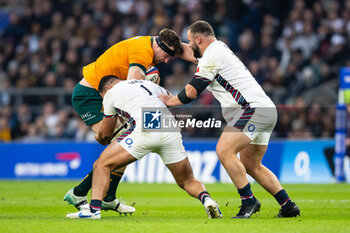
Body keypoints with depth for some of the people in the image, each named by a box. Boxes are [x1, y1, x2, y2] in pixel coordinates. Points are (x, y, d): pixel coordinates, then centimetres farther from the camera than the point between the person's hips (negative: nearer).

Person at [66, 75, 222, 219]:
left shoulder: (111, 92, 21)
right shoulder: (150, 84, 33)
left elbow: (105, 133, 27)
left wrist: (99, 138, 51)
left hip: (145, 131, -4)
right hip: (171, 131, 4)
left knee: (102, 165, 8)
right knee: (187, 181, 17)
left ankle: (94, 209, -8)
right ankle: (206, 199, -13)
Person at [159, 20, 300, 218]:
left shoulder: (211, 57, -8)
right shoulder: (220, 48, 22)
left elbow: (192, 92, -4)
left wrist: (169, 102, 10)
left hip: (254, 108, -10)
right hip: (267, 109, 10)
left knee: (224, 151, -18)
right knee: (251, 165, 15)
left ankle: (249, 201, -18)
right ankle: (288, 205, 12)